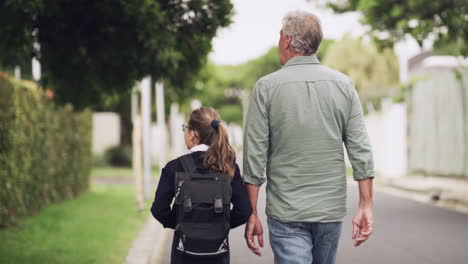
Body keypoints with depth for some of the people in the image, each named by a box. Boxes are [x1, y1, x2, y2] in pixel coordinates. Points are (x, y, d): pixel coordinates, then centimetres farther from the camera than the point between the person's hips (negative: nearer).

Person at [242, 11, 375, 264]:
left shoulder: (267, 86, -6)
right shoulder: (343, 84, 2)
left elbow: (255, 156, -7)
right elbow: (361, 151, -1)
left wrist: (251, 214, -1)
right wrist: (365, 206, 3)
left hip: (286, 214, -3)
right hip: (331, 210, 4)